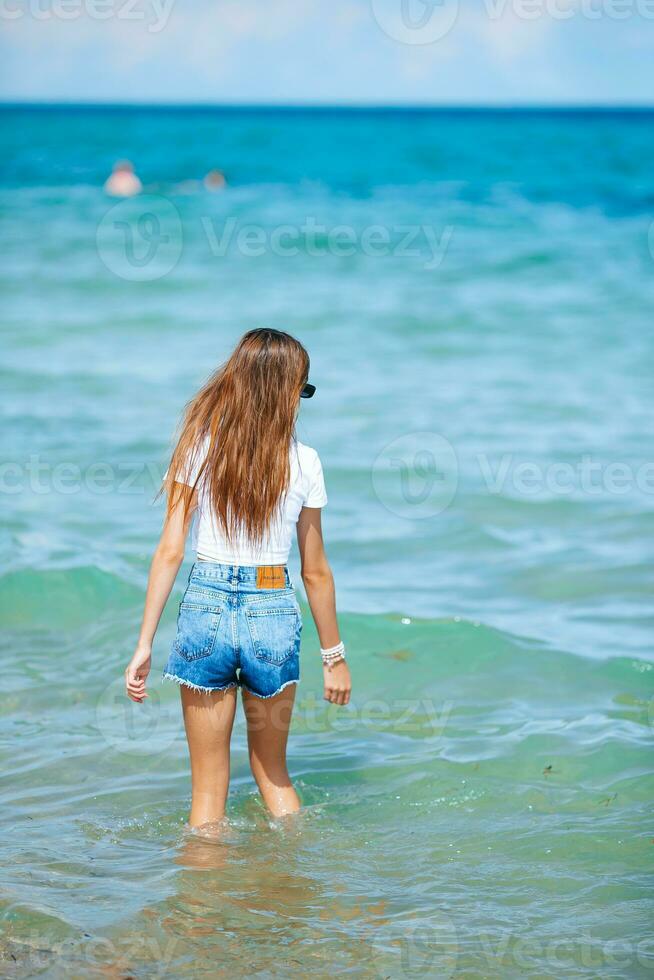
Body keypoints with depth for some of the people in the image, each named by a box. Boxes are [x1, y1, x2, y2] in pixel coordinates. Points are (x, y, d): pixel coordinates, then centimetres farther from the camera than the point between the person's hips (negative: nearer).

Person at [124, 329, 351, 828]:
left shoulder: (201, 448, -4)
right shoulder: (303, 462, -3)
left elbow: (170, 551, -6)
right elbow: (315, 571, 2)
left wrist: (145, 645, -1)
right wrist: (334, 655, 12)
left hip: (206, 605, 0)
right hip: (275, 612, 0)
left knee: (209, 785, 11)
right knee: (273, 773, 22)